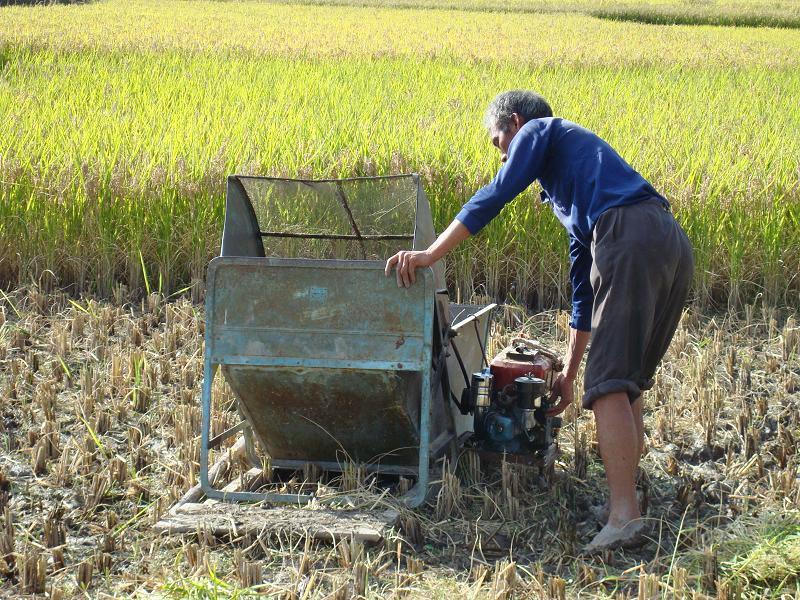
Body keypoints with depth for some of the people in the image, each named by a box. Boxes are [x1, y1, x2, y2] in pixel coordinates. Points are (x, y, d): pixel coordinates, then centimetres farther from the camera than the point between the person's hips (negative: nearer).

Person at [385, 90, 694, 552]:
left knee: (609, 383, -12)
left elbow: (495, 196, -1)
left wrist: (430, 254, -4)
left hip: (632, 238, -9)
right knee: (627, 382, 17)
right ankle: (627, 498, 18)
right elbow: (585, 285, 38)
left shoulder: (540, 130, 16)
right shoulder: (565, 191, 39)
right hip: (674, 244, 9)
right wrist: (568, 372, 39)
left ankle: (624, 516, -19)